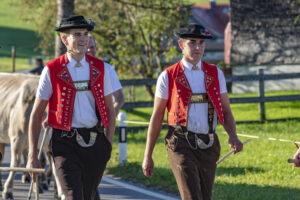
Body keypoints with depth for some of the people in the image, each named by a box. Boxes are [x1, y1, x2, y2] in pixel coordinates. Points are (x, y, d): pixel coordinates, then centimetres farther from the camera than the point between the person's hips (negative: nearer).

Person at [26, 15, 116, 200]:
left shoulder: (101, 69, 7)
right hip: (65, 144, -4)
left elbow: (110, 109, 15)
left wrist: (109, 143, 3)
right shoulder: (52, 71, -2)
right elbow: (36, 114, 2)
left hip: (95, 143, 4)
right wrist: (32, 156, -1)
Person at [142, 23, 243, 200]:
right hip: (182, 145, -4)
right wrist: (148, 156, 5)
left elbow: (226, 111, 13)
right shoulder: (168, 77, 0)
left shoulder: (215, 74, 9)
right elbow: (157, 118, 4)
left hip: (208, 146, 4)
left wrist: (233, 137, -8)